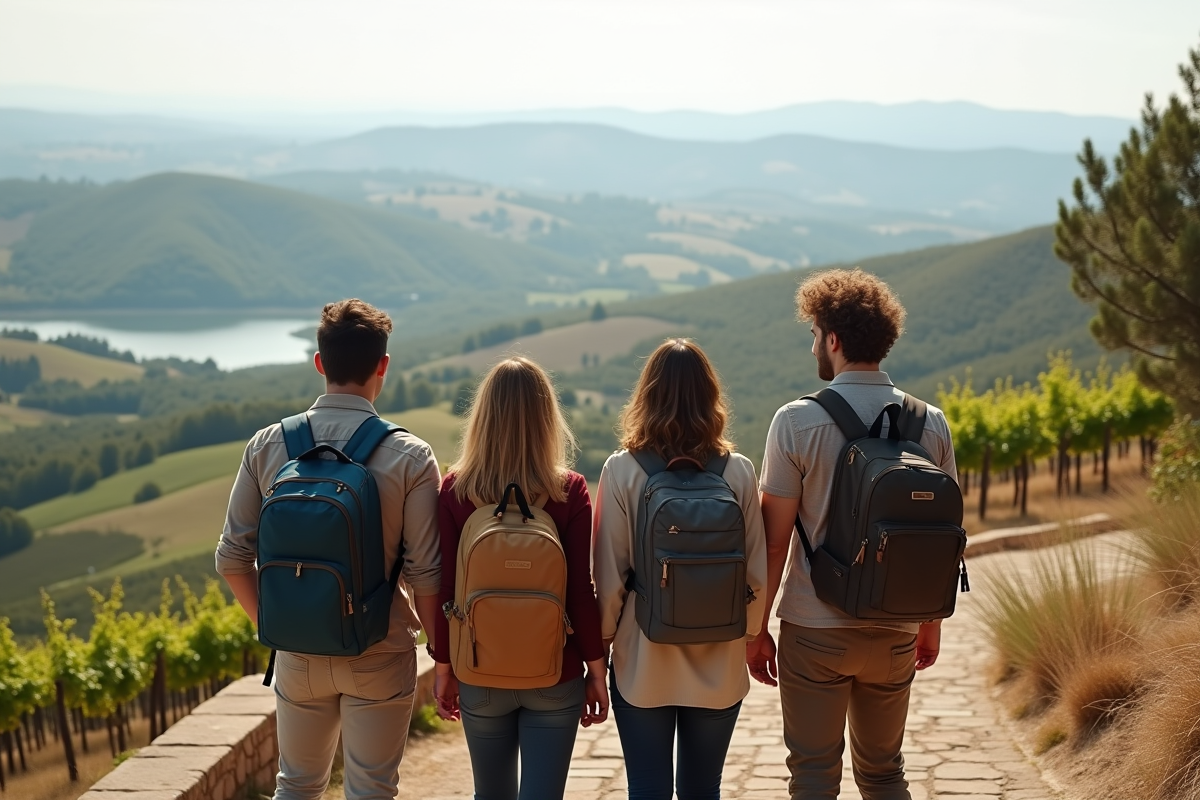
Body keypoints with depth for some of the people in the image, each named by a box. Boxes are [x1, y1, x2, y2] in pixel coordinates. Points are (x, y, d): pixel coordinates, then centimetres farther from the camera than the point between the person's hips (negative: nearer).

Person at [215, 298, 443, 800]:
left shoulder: (267, 446, -5)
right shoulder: (410, 457, -12)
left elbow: (232, 558, -2)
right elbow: (425, 574, -13)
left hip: (298, 655, 3)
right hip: (380, 658, -2)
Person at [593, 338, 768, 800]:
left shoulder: (622, 471, -11)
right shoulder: (738, 472, -7)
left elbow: (609, 574, -9)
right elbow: (757, 572, -3)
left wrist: (604, 638, 5)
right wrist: (747, 635, 13)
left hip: (643, 662, -1)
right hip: (718, 667, 2)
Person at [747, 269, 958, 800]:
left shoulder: (797, 421, -10)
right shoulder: (930, 424, 0)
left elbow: (775, 538, -9)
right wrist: (932, 624, 17)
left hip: (814, 630, -3)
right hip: (895, 631, 4)